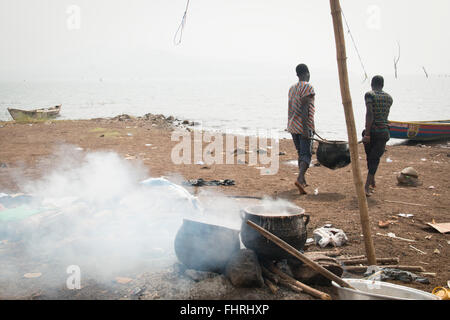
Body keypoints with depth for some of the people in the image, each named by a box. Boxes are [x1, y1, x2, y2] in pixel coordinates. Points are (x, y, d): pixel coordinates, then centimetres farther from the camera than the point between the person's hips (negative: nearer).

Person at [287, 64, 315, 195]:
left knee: (301, 153, 16)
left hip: (292, 125, 8)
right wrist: (306, 128, -21)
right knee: (306, 154, -7)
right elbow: (304, 109, -19)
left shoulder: (292, 88, 14)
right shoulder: (308, 87, -10)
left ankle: (302, 181, 19)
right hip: (303, 126, -8)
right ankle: (300, 179, -25)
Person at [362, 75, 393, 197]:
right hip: (384, 131, 2)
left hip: (372, 131, -2)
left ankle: (372, 182, 34)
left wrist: (367, 133, -17)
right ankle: (367, 187, -12)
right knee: (375, 159, 2)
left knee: (370, 157, 17)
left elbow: (369, 114, -16)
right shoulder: (389, 98, 10)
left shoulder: (369, 95, -5)